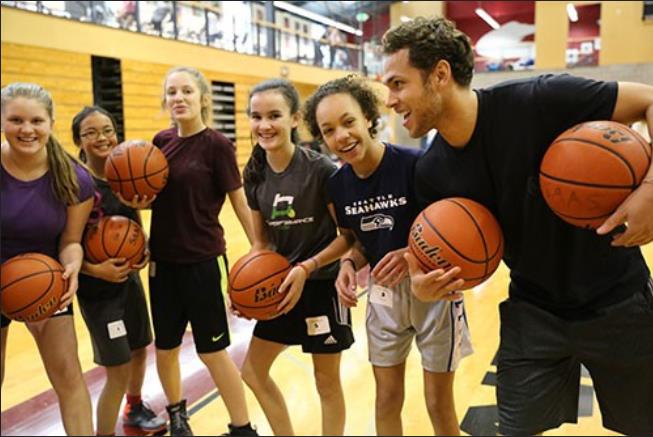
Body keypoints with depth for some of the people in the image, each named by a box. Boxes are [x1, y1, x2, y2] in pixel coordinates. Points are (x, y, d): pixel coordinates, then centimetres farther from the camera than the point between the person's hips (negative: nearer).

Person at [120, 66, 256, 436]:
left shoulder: (217, 144, -11)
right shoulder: (162, 141, 5)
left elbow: (240, 202, -9)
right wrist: (139, 200, -6)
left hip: (203, 261, -5)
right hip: (163, 259, 6)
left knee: (212, 351, 3)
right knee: (165, 347, 17)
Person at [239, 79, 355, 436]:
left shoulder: (320, 169, -19)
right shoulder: (255, 174, -2)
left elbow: (349, 235, -15)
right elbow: (262, 241, 6)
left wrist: (307, 268, -24)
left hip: (322, 284, -6)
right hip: (281, 285, 6)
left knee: (327, 382, 10)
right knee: (252, 371, 16)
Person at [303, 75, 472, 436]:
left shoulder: (416, 165, -23)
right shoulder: (338, 184, -5)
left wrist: (414, 253, -32)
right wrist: (349, 264, -12)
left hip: (433, 290, -4)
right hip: (383, 293, 4)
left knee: (439, 403, 10)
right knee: (387, 398, 16)